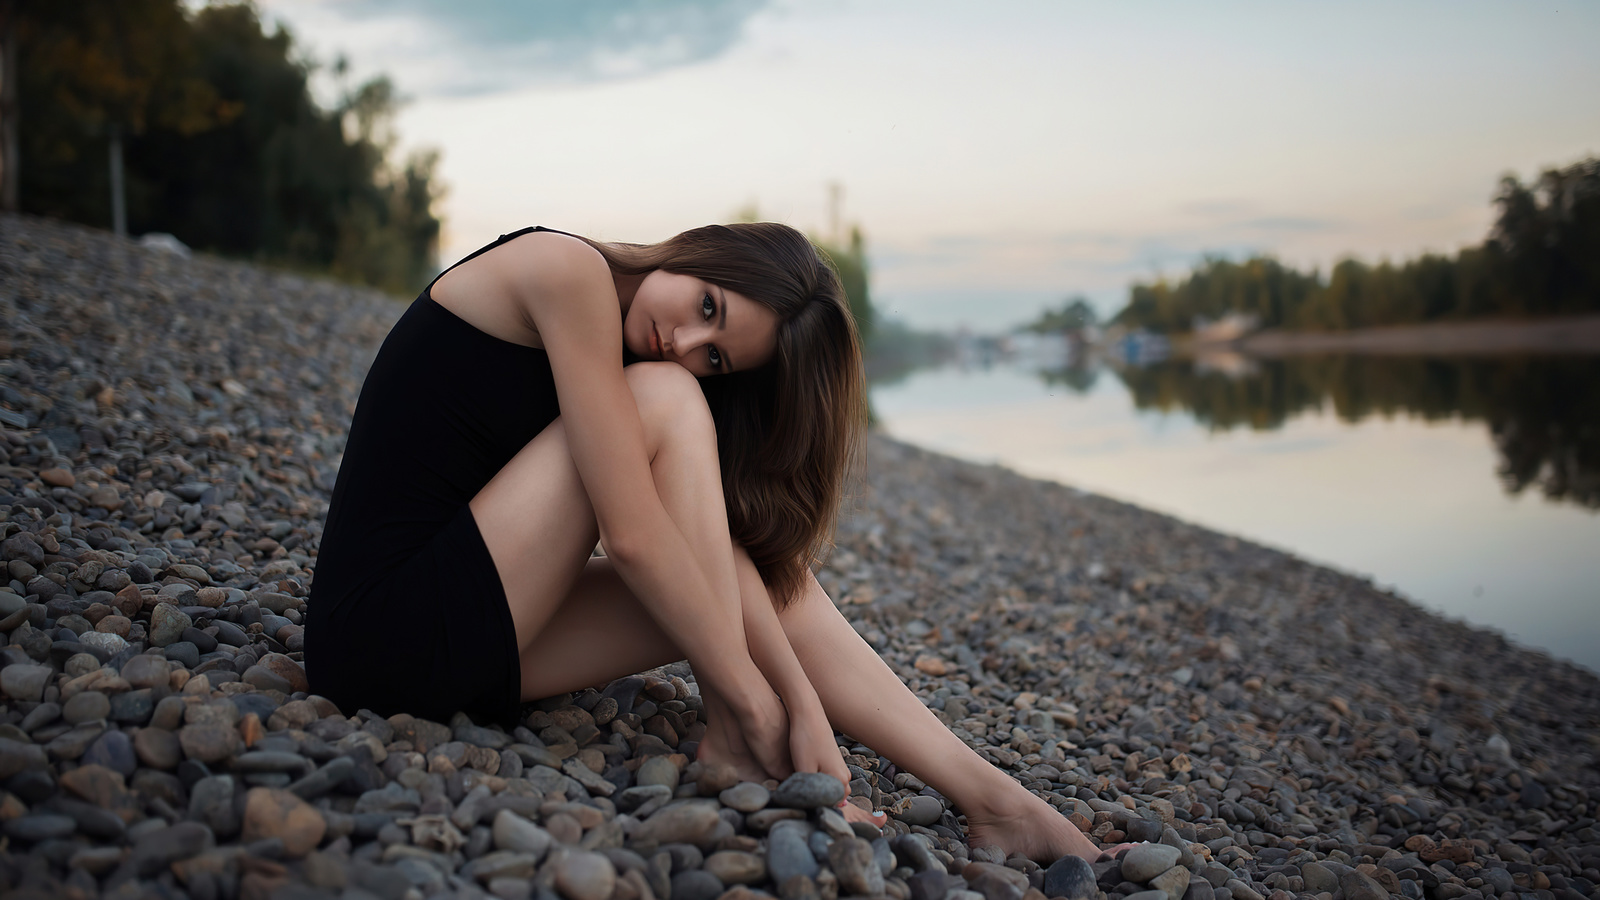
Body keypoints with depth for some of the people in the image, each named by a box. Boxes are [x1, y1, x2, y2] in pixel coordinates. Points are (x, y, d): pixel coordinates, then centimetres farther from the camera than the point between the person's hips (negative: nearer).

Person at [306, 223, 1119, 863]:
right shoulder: (567, 269, -16)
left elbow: (712, 545, 0)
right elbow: (633, 536, -22)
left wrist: (809, 706, -8)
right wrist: (756, 708, -16)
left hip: (471, 641, 8)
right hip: (390, 631, -8)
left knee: (761, 569, 2)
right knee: (663, 402, -15)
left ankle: (993, 800, 1)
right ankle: (731, 742, -13)